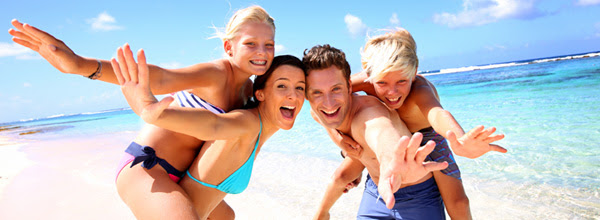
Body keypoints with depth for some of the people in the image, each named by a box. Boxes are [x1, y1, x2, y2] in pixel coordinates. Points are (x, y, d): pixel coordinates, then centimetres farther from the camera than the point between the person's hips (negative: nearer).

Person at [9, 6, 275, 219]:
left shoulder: (248, 88, 7)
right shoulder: (215, 73, -19)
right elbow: (160, 78, -36)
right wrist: (80, 64, -49)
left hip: (175, 176, 9)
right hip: (144, 167, -9)